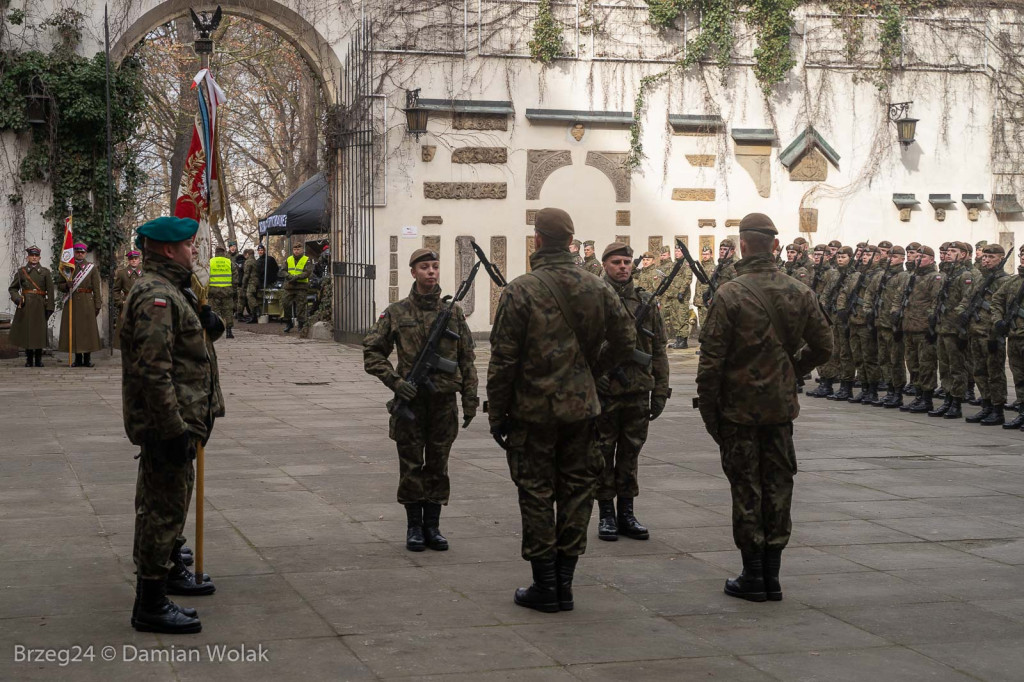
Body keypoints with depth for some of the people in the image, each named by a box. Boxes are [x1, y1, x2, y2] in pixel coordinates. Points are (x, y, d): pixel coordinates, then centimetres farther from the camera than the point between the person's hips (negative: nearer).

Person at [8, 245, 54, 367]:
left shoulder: (45, 272, 6)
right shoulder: (21, 271, 8)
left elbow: (50, 291, 3)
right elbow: (12, 288, 11)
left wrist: (49, 307, -4)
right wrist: (17, 298, -8)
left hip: (40, 306, 0)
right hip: (25, 306, 0)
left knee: (39, 333, -1)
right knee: (26, 332, 1)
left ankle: (38, 360, 7)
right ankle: (29, 360, 7)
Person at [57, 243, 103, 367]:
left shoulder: (92, 268, 6)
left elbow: (97, 288, 2)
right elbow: (59, 285, 14)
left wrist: (98, 305, -5)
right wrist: (67, 285, -10)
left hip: (87, 303, -2)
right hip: (71, 304, 2)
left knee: (87, 329, -4)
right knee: (74, 330, 1)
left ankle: (87, 358, 1)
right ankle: (78, 358, 7)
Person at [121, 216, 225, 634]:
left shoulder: (172, 290, 14)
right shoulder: (156, 297, -20)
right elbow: (152, 371, -27)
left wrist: (207, 327, 2)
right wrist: (174, 429, -28)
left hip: (176, 420, 11)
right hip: (166, 422, -11)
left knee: (173, 499, 26)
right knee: (163, 506, -7)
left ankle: (171, 569, 44)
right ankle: (150, 604, -2)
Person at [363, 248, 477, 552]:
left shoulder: (453, 312, 5)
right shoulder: (396, 312, 0)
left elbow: (467, 358, 8)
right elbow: (372, 352, 2)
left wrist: (470, 399, 4)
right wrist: (395, 381, -10)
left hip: (444, 400, 2)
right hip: (410, 399, -1)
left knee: (438, 464, 7)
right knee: (411, 465, 4)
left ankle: (433, 526, 18)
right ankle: (414, 527, 15)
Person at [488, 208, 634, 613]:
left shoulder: (520, 292, -11)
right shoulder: (597, 289, 2)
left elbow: (503, 359, -11)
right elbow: (626, 343, 7)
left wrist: (497, 413, -3)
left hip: (533, 411, -4)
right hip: (582, 408, 4)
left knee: (536, 495, 4)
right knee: (576, 491, 11)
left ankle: (544, 586, 8)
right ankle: (564, 583, 15)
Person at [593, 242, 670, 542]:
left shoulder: (646, 302, 7)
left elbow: (659, 350, 9)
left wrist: (660, 391, 5)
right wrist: (593, 374, -15)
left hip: (638, 393, 3)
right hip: (604, 392, -3)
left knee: (630, 453, 10)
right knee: (603, 455, 5)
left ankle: (626, 513, 19)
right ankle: (606, 515, 13)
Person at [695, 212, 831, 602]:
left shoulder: (730, 295, -13)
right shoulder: (799, 293, 1)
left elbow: (711, 359, -13)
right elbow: (823, 347, 7)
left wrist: (708, 410, -5)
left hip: (739, 409, -4)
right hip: (781, 407, 4)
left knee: (746, 490, 4)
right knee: (778, 486, 11)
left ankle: (753, 577, 9)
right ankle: (772, 575, 15)